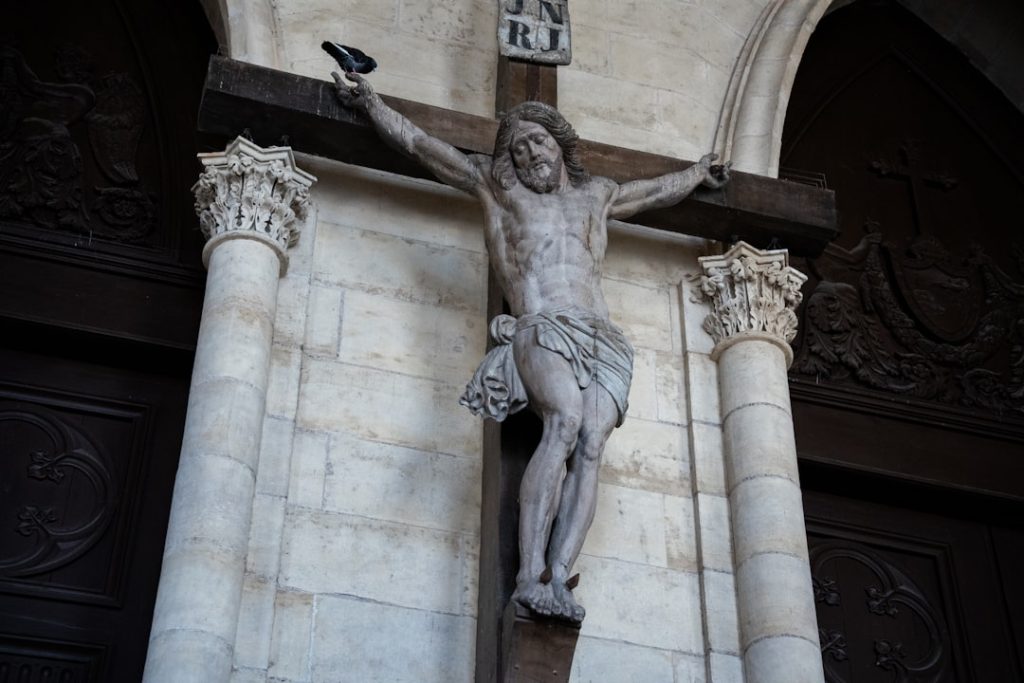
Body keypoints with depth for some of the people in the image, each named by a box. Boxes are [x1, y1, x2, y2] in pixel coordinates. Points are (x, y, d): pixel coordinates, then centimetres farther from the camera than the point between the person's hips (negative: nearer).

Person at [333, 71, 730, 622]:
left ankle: (557, 576, -36)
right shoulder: (496, 185, 22)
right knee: (565, 419, -32)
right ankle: (529, 574, -39)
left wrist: (699, 172, 63)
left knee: (591, 440, -24)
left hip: (604, 342, 4)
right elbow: (416, 142, 25)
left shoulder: (596, 195, 31)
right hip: (539, 330, -3)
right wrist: (369, 101, 22)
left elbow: (657, 189, 50)